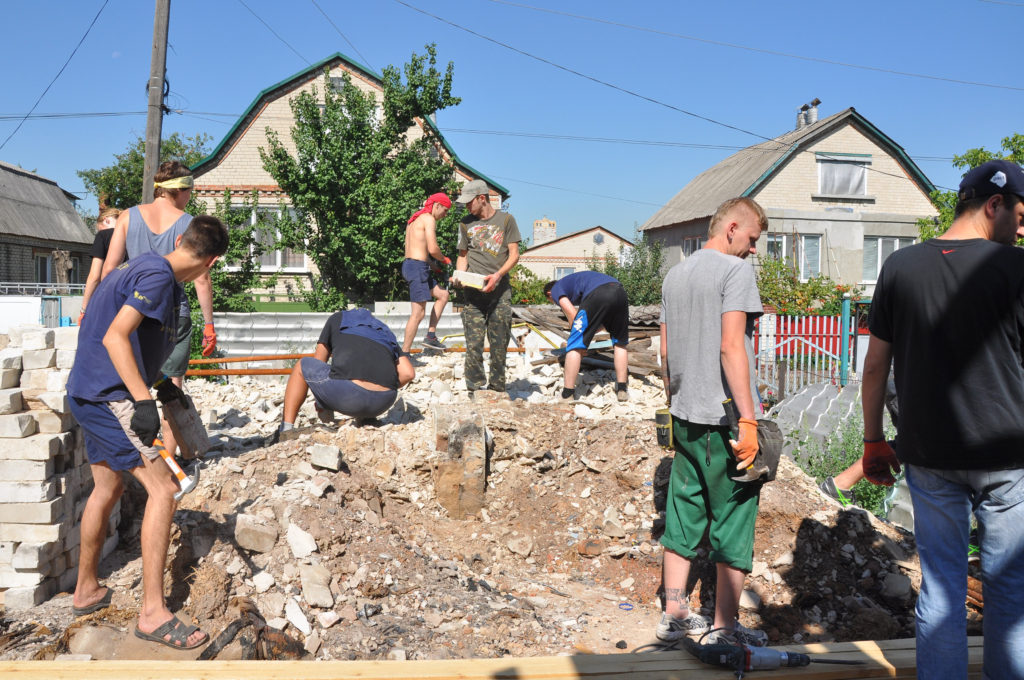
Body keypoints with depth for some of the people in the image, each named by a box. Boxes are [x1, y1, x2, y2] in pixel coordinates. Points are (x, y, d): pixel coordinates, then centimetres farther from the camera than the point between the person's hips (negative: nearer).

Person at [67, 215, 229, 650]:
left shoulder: (144, 265, 14)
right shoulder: (159, 275, -15)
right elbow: (114, 337, -25)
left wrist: (157, 383, 35)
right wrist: (143, 401, -29)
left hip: (89, 393, 11)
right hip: (107, 395, -11)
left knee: (107, 488, 22)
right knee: (163, 488, -13)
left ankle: (86, 590, 37)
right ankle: (153, 613, -12)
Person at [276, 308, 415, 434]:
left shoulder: (337, 318, 26)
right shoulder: (386, 332, 32)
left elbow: (317, 364, 26)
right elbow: (408, 373, 16)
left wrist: (320, 403, 37)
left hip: (347, 395, -4)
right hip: (383, 403, 4)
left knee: (302, 365, 24)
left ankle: (286, 430, 17)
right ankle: (368, 418, 24)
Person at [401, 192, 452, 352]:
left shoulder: (415, 219, 20)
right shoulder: (429, 219, -10)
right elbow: (433, 249, -17)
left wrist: (431, 266, 17)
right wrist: (444, 259, 2)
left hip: (409, 265, 10)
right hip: (417, 267, -10)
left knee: (443, 295, 20)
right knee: (419, 313, -7)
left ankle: (431, 336, 19)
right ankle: (404, 353, -4)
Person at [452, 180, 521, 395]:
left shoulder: (506, 220, 7)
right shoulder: (466, 224, 15)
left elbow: (514, 254, 3)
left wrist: (497, 275, -13)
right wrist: (459, 273, -2)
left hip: (500, 290, -1)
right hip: (473, 291, 1)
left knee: (499, 342, 0)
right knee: (474, 342, -5)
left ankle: (497, 388, 10)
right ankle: (475, 389, 1)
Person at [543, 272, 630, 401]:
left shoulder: (556, 289, 22)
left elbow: (572, 314, 7)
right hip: (619, 291, 7)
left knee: (575, 346, 3)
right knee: (620, 343, 22)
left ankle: (567, 394, 6)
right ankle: (622, 389, 24)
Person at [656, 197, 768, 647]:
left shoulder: (674, 275, 14)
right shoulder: (735, 270, -9)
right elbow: (731, 348, -19)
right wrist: (748, 420, -19)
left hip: (685, 417, 7)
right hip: (725, 418, -7)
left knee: (684, 515, 14)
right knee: (733, 523, 4)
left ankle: (674, 615, 22)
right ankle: (724, 629, 13)